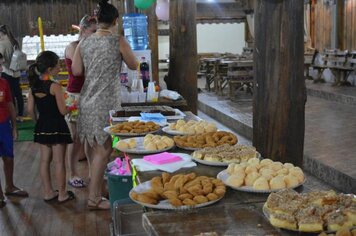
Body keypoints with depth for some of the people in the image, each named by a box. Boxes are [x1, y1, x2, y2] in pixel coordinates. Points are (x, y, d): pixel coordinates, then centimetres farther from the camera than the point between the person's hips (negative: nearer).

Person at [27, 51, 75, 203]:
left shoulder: (34, 85, 1)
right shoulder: (55, 87, -18)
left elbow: (30, 109, 4)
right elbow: (63, 111, -16)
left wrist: (38, 121, 18)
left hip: (41, 127, 6)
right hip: (57, 127, -6)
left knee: (45, 160, 14)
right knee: (59, 161, 4)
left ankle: (48, 192, 24)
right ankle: (62, 194, 14)